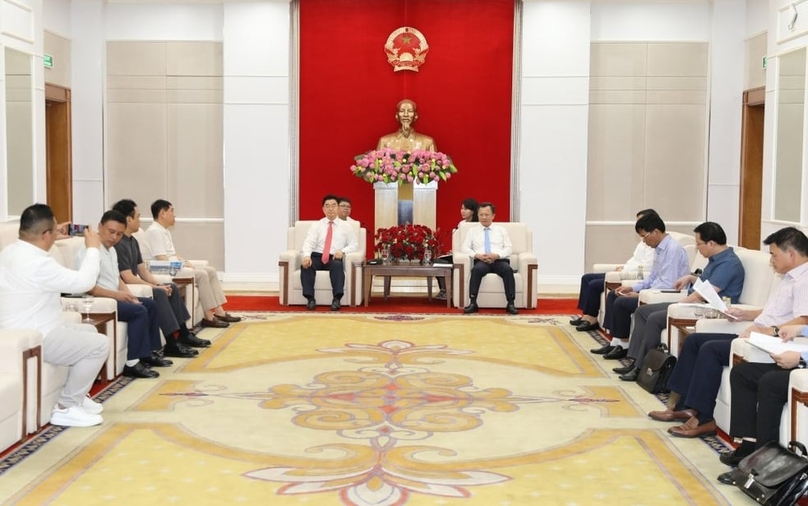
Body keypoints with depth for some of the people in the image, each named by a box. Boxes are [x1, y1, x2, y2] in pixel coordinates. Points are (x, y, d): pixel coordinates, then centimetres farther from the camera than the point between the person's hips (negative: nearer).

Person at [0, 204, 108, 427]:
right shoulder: (37, 262, -26)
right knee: (99, 344, -10)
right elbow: (84, 282, -21)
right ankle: (66, 408, -2)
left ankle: (76, 395, 25)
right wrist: (92, 248, -7)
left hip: (22, 332, 11)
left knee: (89, 331, 21)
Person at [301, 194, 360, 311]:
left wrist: (342, 251, -13)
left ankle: (336, 299, -40)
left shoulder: (346, 226, 15)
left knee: (337, 265, -37)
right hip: (317, 256, 1)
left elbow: (354, 244, 9)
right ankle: (310, 299, -33)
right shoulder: (316, 225, 14)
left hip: (334, 258, -1)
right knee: (305, 265, -32)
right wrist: (307, 255, -23)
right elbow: (308, 242, -1)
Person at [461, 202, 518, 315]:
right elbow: (465, 248, 7)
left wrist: (497, 255, -12)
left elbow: (508, 249, 9)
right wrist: (477, 255, -12)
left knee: (508, 269, -34)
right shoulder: (472, 231, 19)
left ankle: (510, 304, -36)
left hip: (499, 260, 0)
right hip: (481, 261, 0)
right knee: (477, 269, -36)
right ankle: (473, 303, -37)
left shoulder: (502, 230, 20)